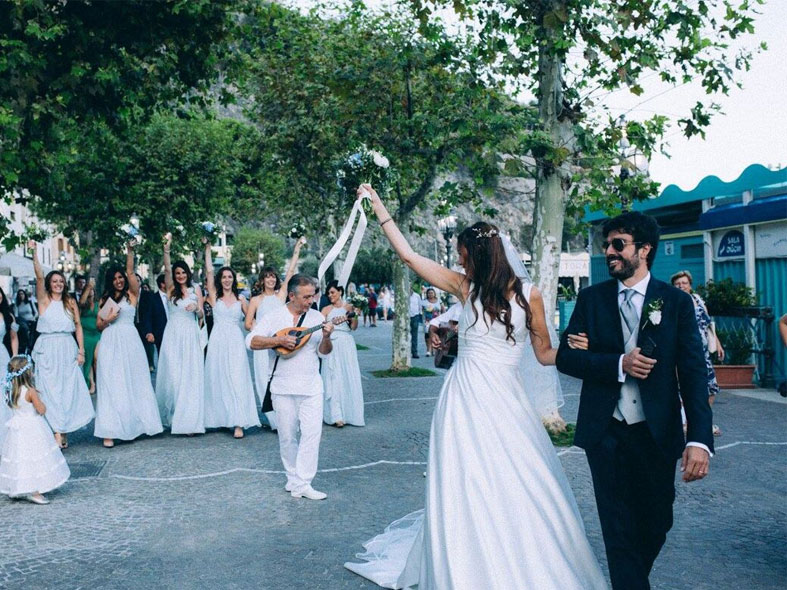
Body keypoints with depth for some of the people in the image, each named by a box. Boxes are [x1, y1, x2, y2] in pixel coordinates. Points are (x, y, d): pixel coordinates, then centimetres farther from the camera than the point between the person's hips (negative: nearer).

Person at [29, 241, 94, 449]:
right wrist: (34, 253, -23)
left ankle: (64, 429, 12)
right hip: (48, 350, -2)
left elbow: (78, 326, 9)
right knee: (50, 390, -4)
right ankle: (57, 433, -5)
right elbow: (39, 277, -11)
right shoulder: (44, 300, 2)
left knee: (68, 390, 2)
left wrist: (81, 350, 1)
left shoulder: (70, 302, 9)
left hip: (68, 349, 3)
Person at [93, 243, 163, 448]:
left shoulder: (131, 294, 5)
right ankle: (110, 432, -5)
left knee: (132, 383, 2)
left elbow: (131, 272, -10)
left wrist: (130, 252, -20)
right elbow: (98, 325, 14)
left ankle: (132, 425, 12)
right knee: (111, 384, -2)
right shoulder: (104, 299, 13)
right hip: (110, 342, 2)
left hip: (129, 341, -2)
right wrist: (108, 319, -6)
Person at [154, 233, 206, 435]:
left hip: (190, 335, 1)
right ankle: (172, 416, 15)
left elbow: (201, 314, 7)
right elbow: (167, 269, -13)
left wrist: (196, 308, -16)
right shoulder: (171, 288, 5)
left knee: (190, 375, -2)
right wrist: (166, 250, -28)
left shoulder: (196, 289, 8)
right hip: (173, 335, -1)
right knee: (173, 375, 0)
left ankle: (188, 418, 2)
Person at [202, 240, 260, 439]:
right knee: (217, 378, 3)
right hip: (217, 341, 1)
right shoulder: (214, 296, 7)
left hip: (235, 342, -1)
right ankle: (219, 417, 12)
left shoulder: (240, 299, 10)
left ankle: (238, 423, -12)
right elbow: (209, 271, 2)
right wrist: (207, 248, 3)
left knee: (236, 379, -7)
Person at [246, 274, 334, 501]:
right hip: (283, 386, -1)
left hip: (311, 386, 1)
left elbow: (324, 352, 3)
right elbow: (251, 341, -8)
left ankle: (302, 483, -2)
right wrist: (280, 340, -18)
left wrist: (326, 337, -18)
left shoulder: (317, 317, 4)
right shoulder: (274, 316, 0)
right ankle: (294, 477, 24)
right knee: (287, 436, 8)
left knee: (312, 432, -8)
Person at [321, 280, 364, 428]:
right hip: (332, 345, -1)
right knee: (334, 379, -6)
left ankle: (349, 413, 12)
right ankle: (336, 416, -8)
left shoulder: (349, 307, 8)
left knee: (349, 378, 1)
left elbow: (354, 327, -2)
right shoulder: (326, 309, 9)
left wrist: (355, 314, -16)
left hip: (347, 345, 1)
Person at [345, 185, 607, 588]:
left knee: (522, 490, 3)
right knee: (467, 494, 3)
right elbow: (408, 256, 5)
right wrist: (379, 208, 7)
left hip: (507, 401, -1)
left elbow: (545, 353, 4)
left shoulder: (528, 294, -1)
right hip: (466, 400, 1)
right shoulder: (465, 286, 2)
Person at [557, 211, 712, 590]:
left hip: (657, 433, 1)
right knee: (618, 530, 3)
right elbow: (565, 358, -2)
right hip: (605, 432, 0)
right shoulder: (591, 298, 2)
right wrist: (618, 364, -18)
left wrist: (699, 439, -18)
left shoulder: (677, 302, -1)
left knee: (656, 523, 14)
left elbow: (694, 373, -7)